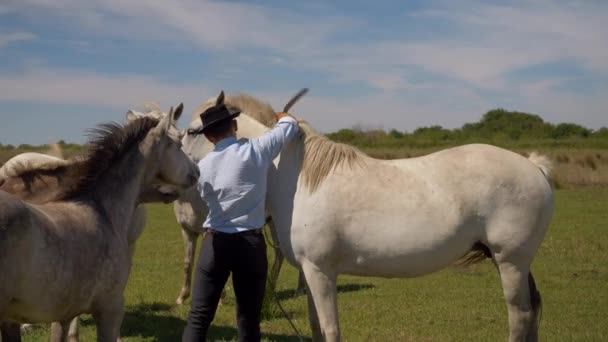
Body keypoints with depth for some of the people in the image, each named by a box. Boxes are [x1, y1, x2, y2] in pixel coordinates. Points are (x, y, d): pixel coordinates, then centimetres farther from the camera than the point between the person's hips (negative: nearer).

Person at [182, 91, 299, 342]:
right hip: (250, 243, -1)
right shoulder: (256, 150, -8)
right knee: (249, 319, 9)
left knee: (199, 317, 7)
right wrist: (281, 116, 28)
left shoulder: (204, 166, -1)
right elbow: (290, 126, 6)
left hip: (216, 243, 1)